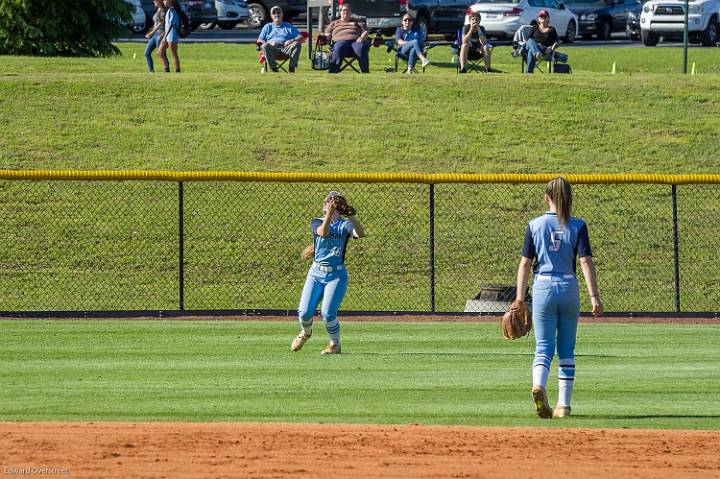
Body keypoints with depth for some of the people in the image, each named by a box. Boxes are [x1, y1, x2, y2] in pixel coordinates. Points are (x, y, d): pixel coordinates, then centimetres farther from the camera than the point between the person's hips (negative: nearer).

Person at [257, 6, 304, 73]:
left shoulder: (288, 26, 28)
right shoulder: (268, 27, 27)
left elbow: (300, 37, 18)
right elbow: (259, 40, 16)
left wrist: (292, 40, -6)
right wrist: (270, 43, -5)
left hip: (286, 49, 1)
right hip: (272, 49, -1)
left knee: (297, 44, -29)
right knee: (265, 46, -35)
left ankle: (292, 67, -34)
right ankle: (273, 67, -35)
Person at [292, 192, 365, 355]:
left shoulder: (345, 225, 3)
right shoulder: (316, 223, 5)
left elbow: (360, 233, -18)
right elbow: (323, 232, -18)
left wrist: (350, 214, -26)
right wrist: (330, 213, -29)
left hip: (336, 275, -1)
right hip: (316, 273, 2)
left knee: (328, 314, -17)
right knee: (304, 312, -7)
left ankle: (335, 344, 9)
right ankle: (306, 333, 28)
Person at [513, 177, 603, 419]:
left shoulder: (535, 225, 0)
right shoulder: (577, 226, -2)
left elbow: (525, 263, 0)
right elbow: (586, 262, -9)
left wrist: (519, 298, 4)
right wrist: (594, 296, -11)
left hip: (543, 288, 0)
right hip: (569, 289, 0)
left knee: (543, 347, 1)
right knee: (567, 349, 12)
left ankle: (539, 385, -29)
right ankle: (564, 405, 11)